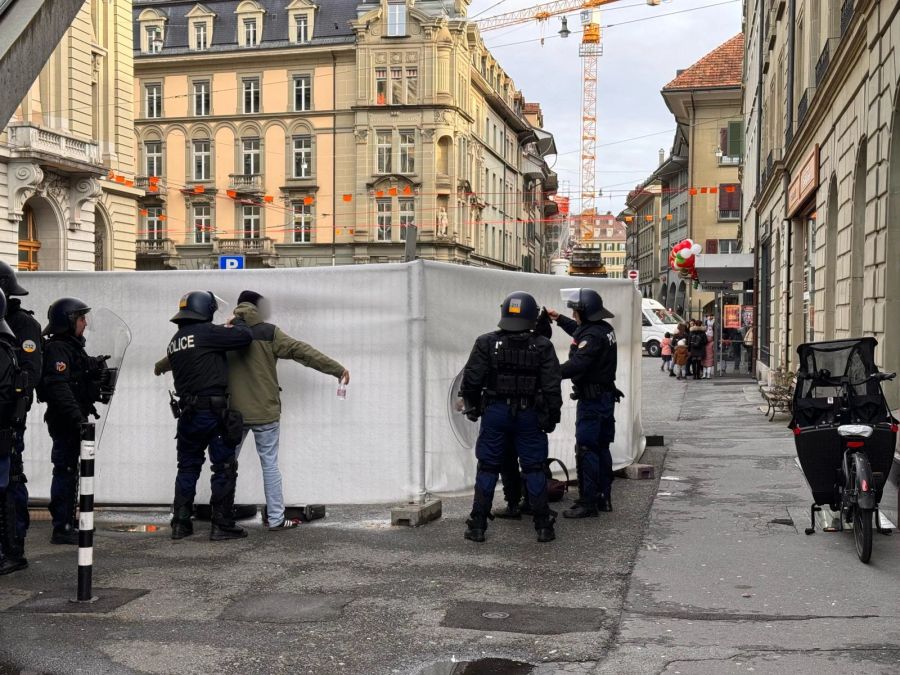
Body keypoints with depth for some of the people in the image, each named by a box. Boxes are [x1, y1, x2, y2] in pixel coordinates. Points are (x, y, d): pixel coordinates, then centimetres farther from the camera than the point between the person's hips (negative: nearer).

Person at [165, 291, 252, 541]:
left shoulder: (175, 342, 12)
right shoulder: (206, 333, -12)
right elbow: (245, 337, -13)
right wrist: (237, 322, 8)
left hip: (187, 412, 7)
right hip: (213, 411, -7)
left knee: (187, 468, 16)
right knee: (224, 468, 2)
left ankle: (180, 523, 18)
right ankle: (222, 525, 4)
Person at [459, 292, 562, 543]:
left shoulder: (486, 343, -4)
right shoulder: (543, 347, -4)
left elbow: (471, 380, -3)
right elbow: (552, 387, -4)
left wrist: (471, 406, 12)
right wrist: (552, 417, 6)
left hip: (495, 412, 0)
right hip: (529, 415, 0)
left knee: (487, 468, 8)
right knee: (534, 470, 8)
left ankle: (477, 526, 9)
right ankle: (544, 526, 11)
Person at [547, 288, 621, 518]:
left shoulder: (592, 336, -20)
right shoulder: (604, 329, 11)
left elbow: (577, 365, -32)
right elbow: (579, 330, 32)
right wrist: (559, 319, 37)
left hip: (592, 400, -10)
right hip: (607, 397, 10)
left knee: (586, 451, -6)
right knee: (602, 448, 16)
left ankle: (588, 503, -4)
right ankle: (603, 498, 24)